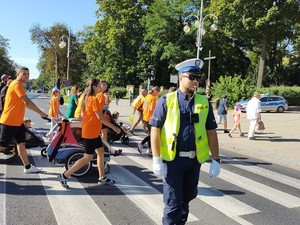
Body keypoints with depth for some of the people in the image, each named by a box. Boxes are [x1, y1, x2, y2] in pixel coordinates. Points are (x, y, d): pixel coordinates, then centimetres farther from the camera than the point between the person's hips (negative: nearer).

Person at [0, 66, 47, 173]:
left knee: (21, 144, 12)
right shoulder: (17, 84, -16)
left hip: (17, 122, 10)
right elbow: (27, 102, -25)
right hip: (9, 122, -10)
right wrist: (41, 113, -22)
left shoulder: (20, 85, 15)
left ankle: (28, 167, 19)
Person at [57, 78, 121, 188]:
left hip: (94, 131, 10)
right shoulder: (94, 99, -18)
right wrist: (114, 127, -17)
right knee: (88, 157, -4)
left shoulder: (88, 98, 10)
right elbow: (100, 117, -22)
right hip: (91, 132, -10)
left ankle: (102, 178, 23)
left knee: (101, 152, 14)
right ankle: (64, 175, 0)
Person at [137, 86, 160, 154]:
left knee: (150, 133, 16)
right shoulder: (153, 98, -14)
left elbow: (143, 107, 16)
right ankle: (141, 143, -15)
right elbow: (152, 109, -21)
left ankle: (149, 149, 19)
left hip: (145, 117, 9)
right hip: (150, 118, -9)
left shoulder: (147, 96, 11)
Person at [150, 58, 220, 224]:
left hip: (194, 160, 4)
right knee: (173, 203, 3)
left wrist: (215, 160, 4)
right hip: (173, 159, -4)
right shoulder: (166, 101, -6)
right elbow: (155, 130, -8)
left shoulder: (204, 102, 3)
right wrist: (156, 160, -13)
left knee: (186, 200, 21)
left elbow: (211, 132, 6)